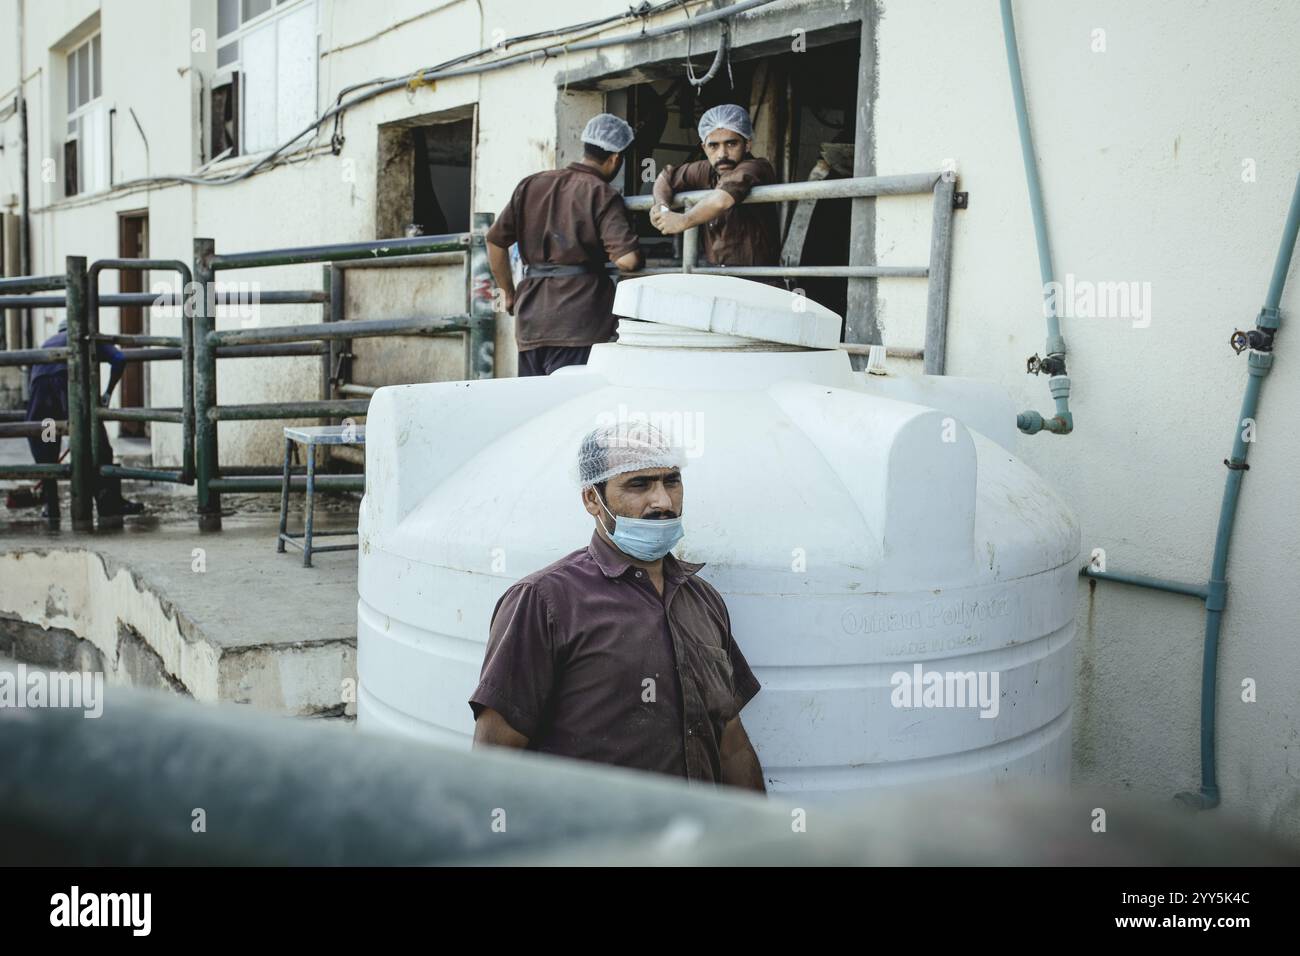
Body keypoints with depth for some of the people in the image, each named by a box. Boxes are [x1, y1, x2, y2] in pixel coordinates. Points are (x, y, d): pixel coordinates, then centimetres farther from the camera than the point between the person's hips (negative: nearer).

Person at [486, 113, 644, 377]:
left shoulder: (532, 184, 12)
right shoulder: (603, 194, -5)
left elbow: (495, 239, 16)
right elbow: (627, 260, -15)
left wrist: (509, 294, 25)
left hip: (530, 319, 6)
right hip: (578, 320, -6)